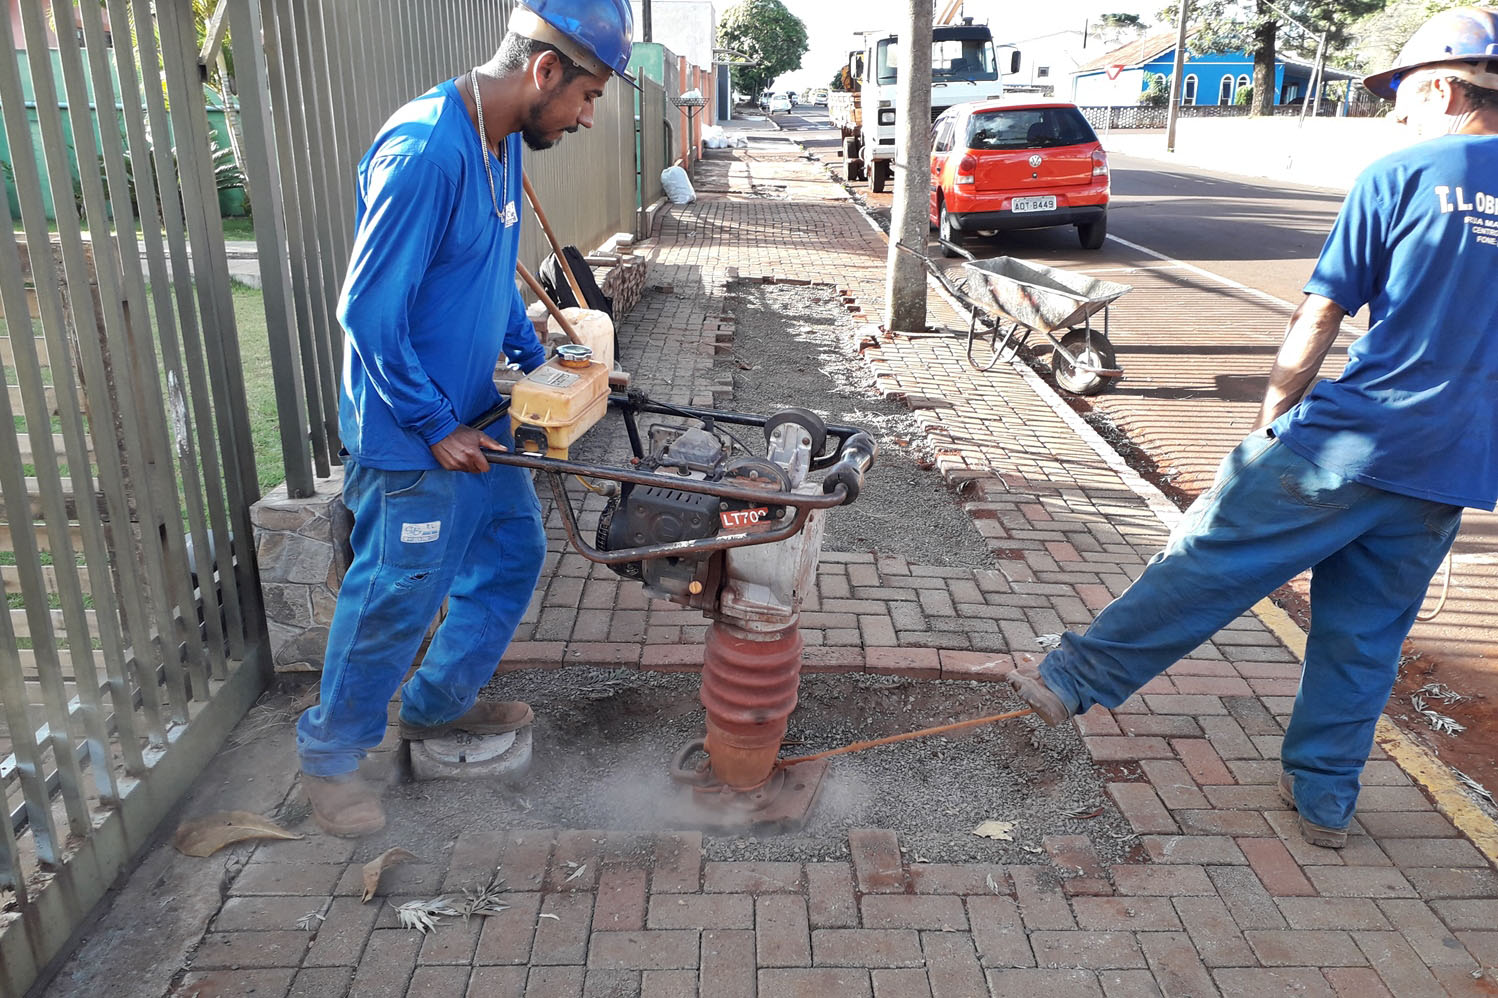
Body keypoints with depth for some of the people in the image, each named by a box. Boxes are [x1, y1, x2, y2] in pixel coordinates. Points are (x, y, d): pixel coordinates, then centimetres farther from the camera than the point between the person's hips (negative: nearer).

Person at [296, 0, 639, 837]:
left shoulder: (504, 142, 3)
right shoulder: (424, 154, -27)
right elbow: (370, 312, -24)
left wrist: (535, 361, 14)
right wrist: (436, 427, -17)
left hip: (474, 414, 9)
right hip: (412, 436, -9)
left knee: (515, 554, 19)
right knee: (396, 598, 5)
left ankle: (439, 703, 39)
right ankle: (331, 755, 29)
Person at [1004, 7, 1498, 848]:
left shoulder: (1399, 177, -5)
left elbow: (1319, 319, -5)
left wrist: (1272, 424, 5)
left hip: (1352, 437, -5)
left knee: (1210, 562, 4)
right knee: (1368, 632, 14)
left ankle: (1078, 679, 14)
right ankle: (1325, 799, 25)